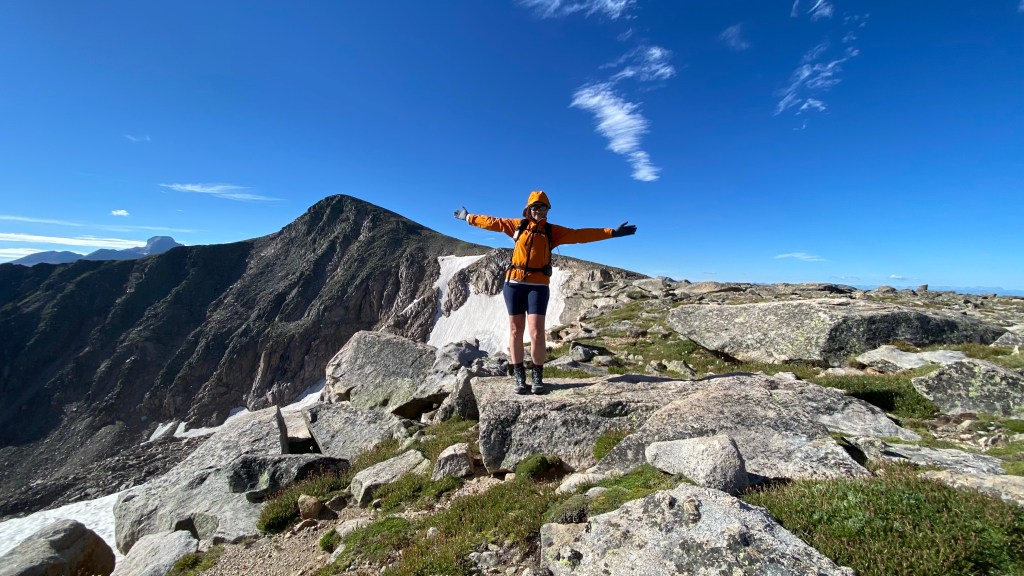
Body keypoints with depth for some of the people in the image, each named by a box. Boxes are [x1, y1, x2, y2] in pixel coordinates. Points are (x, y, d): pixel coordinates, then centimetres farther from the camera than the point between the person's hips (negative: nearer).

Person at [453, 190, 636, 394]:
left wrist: (612, 232, 0)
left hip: (538, 286, -1)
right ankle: (519, 376, 14)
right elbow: (492, 222, 19)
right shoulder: (517, 225, 12)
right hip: (514, 283, 1)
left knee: (536, 332, -8)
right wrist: (468, 217, 25)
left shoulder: (553, 231, 9)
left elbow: (581, 234, 5)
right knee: (516, 331, 3)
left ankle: (537, 377, 9)